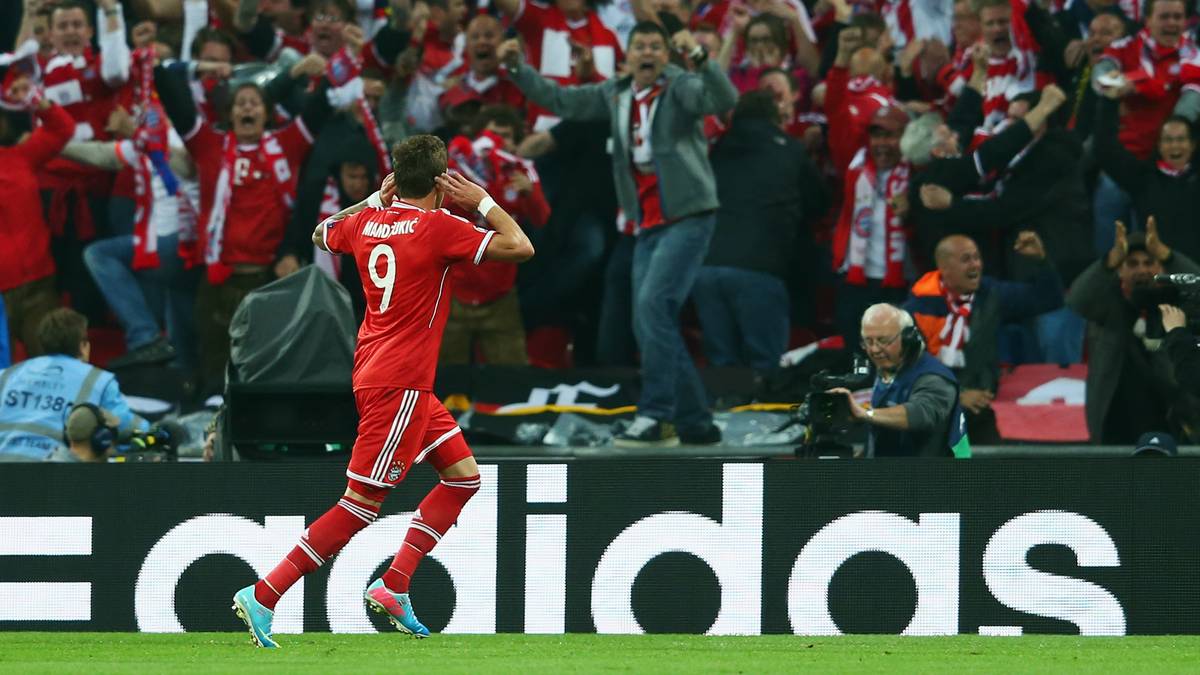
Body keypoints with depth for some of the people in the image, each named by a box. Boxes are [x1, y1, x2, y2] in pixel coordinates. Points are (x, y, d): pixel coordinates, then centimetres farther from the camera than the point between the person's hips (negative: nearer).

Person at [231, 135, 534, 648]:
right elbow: (520, 248, -16)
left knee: (462, 475, 14)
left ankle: (393, 586, 12)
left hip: (374, 371, 9)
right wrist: (484, 203, -3)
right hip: (399, 384, -9)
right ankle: (263, 596, -7)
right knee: (361, 507, -7)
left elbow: (321, 234, 28)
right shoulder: (437, 227, -16)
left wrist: (375, 199, 24)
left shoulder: (367, 222, 6)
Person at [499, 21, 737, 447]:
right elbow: (560, 100, 18)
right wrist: (517, 68, 9)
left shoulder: (680, 88, -7)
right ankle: (696, 423, 14)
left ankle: (656, 414, -20)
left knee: (653, 303, -21)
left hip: (689, 217, -8)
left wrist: (699, 59, -40)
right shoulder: (615, 95, 12)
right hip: (648, 225, 8)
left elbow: (723, 99, -26)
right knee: (648, 325, 6)